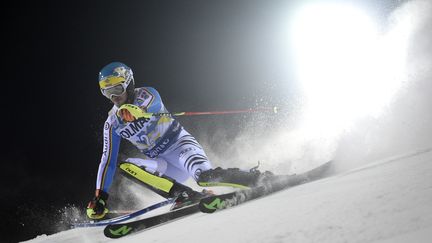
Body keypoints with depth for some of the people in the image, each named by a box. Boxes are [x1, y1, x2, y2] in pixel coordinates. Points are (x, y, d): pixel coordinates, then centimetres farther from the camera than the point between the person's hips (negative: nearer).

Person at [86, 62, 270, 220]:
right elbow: (108, 160, 8)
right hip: (161, 165, 4)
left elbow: (154, 102, -32)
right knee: (123, 164, -23)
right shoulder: (112, 124, 6)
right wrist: (100, 196, 0)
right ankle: (184, 194, -39)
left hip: (178, 142, -4)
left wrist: (137, 110, -56)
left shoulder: (145, 95, -7)